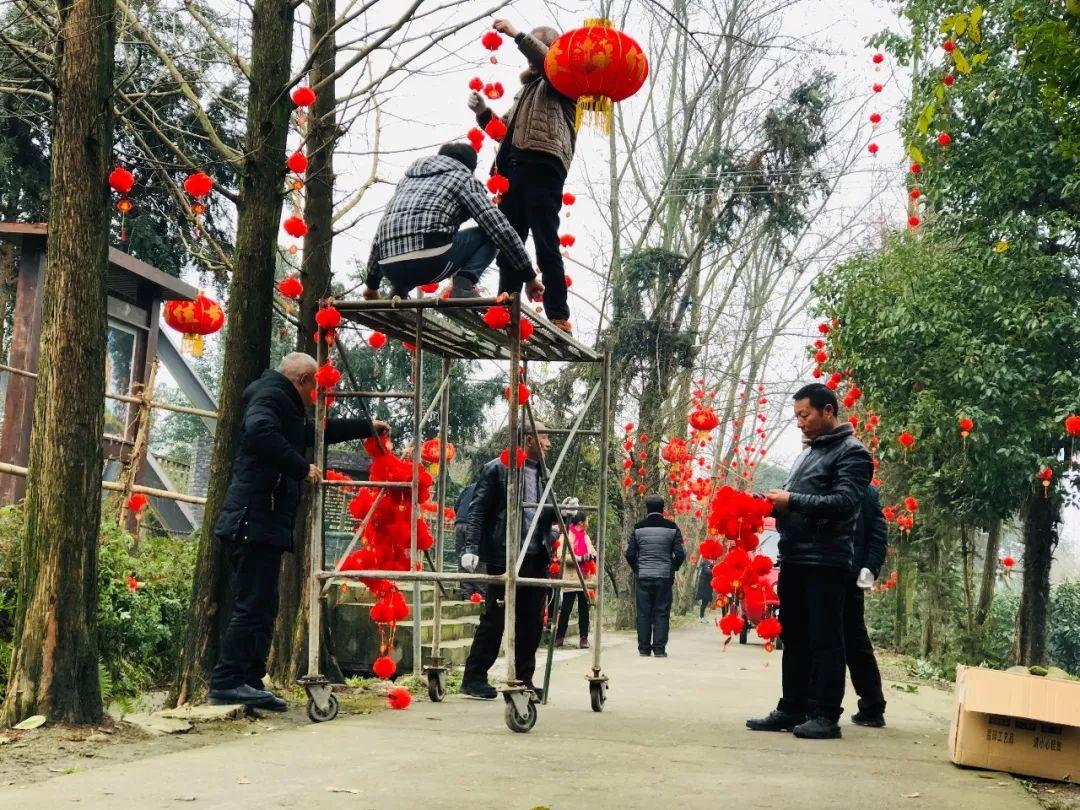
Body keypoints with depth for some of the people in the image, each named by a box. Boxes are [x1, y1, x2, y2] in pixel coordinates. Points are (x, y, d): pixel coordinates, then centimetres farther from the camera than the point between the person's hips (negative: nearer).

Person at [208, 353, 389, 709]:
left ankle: (250, 684, 11)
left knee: (262, 607, 9)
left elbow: (320, 430, 44)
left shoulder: (287, 406, 26)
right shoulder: (270, 396, -6)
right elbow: (261, 433, -27)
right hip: (254, 521, -10)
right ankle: (227, 682, -9)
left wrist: (367, 426, 51)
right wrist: (302, 468, -19)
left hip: (265, 524, 10)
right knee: (252, 605, -11)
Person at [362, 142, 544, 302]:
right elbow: (500, 228, 6)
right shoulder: (464, 178, 16)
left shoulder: (409, 179, 32)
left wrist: (372, 284, 39)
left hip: (389, 267, 6)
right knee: (489, 236, 17)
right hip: (429, 260, -6)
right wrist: (529, 276, 11)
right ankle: (463, 285, -7)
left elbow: (381, 235, 32)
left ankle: (398, 292, 15)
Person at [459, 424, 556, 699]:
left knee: (532, 622, 7)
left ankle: (524, 679, 17)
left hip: (536, 557, 6)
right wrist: (471, 548, -14)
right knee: (494, 619, -2)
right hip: (504, 557, -6)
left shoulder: (543, 473, 16)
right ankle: (474, 678, 7)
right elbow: (478, 510, -6)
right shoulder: (497, 469, -4)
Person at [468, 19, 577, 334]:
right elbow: (502, 129, 32)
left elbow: (547, 62, -14)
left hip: (542, 167, -8)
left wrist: (517, 34, -15)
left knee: (546, 245, -13)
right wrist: (483, 112, 14)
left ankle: (559, 319, -14)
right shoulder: (527, 89, 33)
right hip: (514, 169, 8)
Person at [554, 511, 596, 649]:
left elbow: (592, 552, 21)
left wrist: (593, 556, -4)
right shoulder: (566, 536, -4)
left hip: (585, 579, 6)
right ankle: (560, 637, 8)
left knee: (584, 609, 5)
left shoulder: (586, 536, 18)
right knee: (566, 608, -1)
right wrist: (581, 558, -21)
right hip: (571, 579, -6)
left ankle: (584, 638, 8)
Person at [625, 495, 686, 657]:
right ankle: (659, 649, -1)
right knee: (661, 613, 3)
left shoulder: (638, 528, 1)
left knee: (643, 613, 6)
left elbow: (630, 553, -1)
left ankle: (644, 648, 7)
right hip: (664, 577, -1)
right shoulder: (671, 528, 0)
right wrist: (673, 569, 12)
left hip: (643, 577, 1)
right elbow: (680, 554, -4)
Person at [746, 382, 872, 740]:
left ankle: (826, 715, 1)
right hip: (794, 559, 9)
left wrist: (792, 500, -18)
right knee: (794, 638, 12)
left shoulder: (852, 453, -5)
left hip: (825, 562, -8)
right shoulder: (806, 454, 22)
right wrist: (775, 504, 6)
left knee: (824, 640, -4)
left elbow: (844, 502, -17)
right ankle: (792, 709, 19)